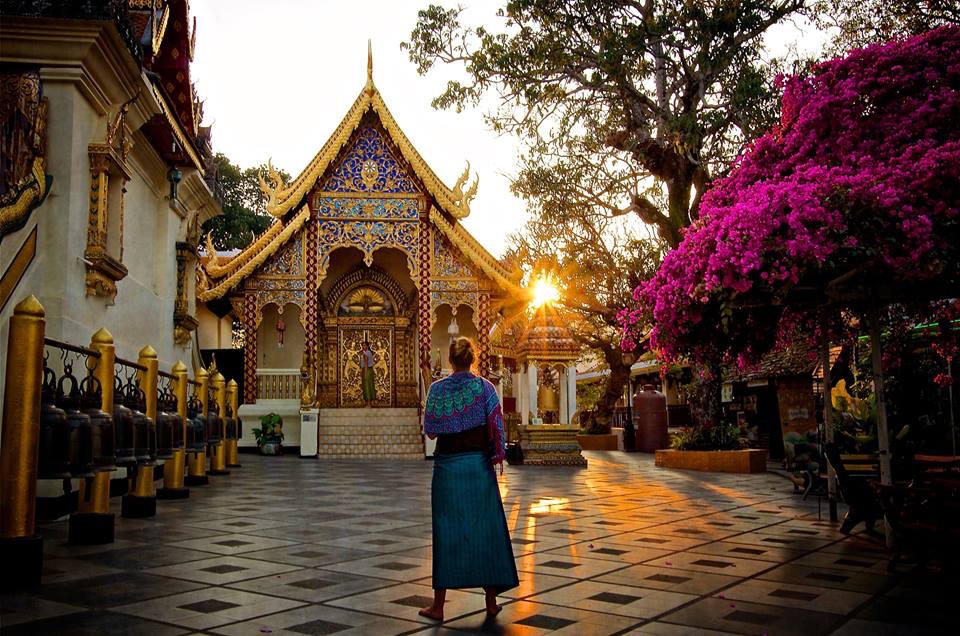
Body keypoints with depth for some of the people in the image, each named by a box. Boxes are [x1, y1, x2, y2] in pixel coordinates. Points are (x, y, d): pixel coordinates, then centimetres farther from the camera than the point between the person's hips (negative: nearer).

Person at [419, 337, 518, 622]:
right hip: (479, 464, 0)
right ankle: (492, 600, 15)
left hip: (447, 465, 0)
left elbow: (430, 430, 0)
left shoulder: (437, 388, -3)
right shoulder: (485, 387, -3)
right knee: (485, 527, 9)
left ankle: (438, 605, 11)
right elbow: (496, 425, -7)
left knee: (447, 530, 6)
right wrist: (498, 456, 1)